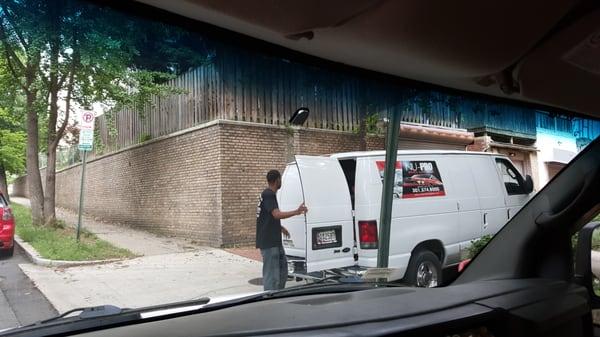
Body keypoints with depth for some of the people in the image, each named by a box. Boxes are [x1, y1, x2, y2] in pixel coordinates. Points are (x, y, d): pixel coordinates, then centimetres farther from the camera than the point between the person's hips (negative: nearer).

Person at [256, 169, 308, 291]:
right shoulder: (269, 195, -17)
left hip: (275, 241, 11)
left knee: (282, 269, 17)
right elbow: (277, 214, -29)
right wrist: (296, 212, -29)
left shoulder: (268, 194, 15)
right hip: (268, 242, -11)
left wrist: (280, 227, 24)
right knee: (271, 273, -5)